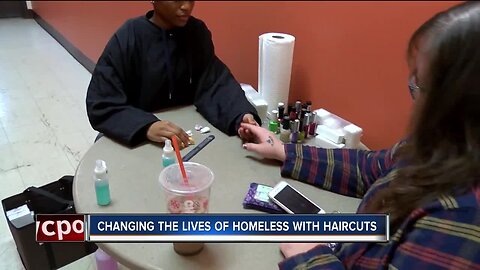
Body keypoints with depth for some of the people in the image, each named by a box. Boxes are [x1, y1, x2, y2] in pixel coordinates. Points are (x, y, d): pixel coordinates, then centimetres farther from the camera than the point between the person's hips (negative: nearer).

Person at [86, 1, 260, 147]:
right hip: (134, 141, -2)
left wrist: (240, 117, -30)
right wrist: (146, 126, -34)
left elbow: (213, 84, -11)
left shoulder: (198, 32, -3)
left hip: (187, 130, 2)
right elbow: (101, 106, -17)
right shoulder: (127, 38, -15)